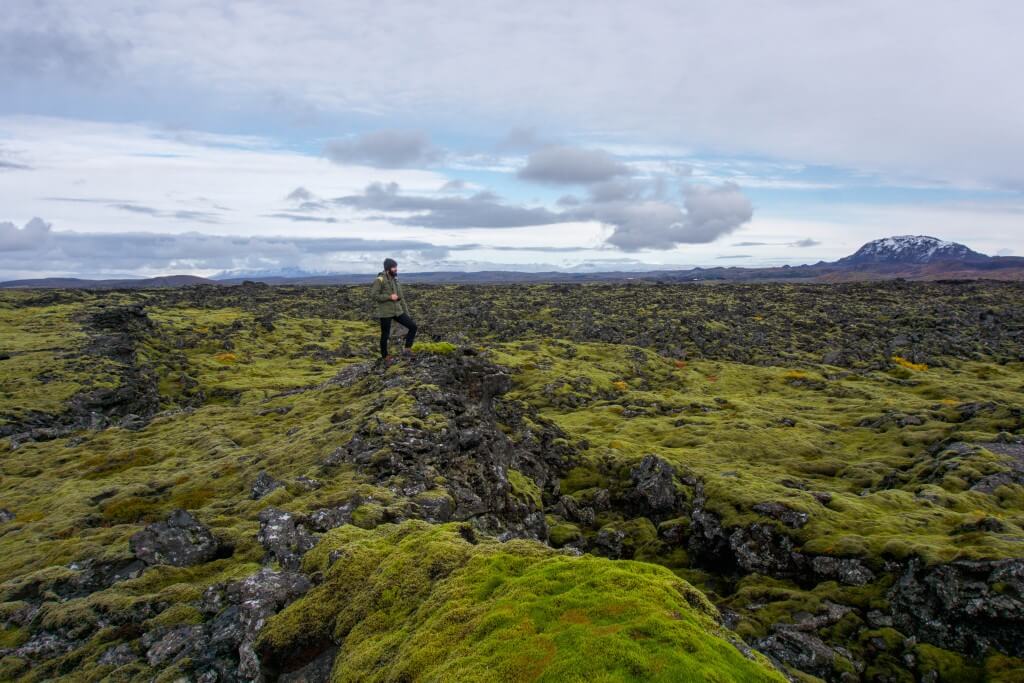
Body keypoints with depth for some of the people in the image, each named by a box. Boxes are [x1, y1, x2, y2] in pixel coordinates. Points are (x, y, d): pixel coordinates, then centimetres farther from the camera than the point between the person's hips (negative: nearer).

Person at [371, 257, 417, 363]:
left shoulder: (396, 280, 11)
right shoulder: (380, 280, -11)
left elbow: (401, 298, 16)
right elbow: (374, 295, -16)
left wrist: (407, 313, 15)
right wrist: (389, 297, -20)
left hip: (398, 311, 6)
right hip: (385, 313, -6)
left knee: (413, 326, -4)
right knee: (385, 335, 5)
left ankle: (407, 349, 5)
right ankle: (385, 357, 23)